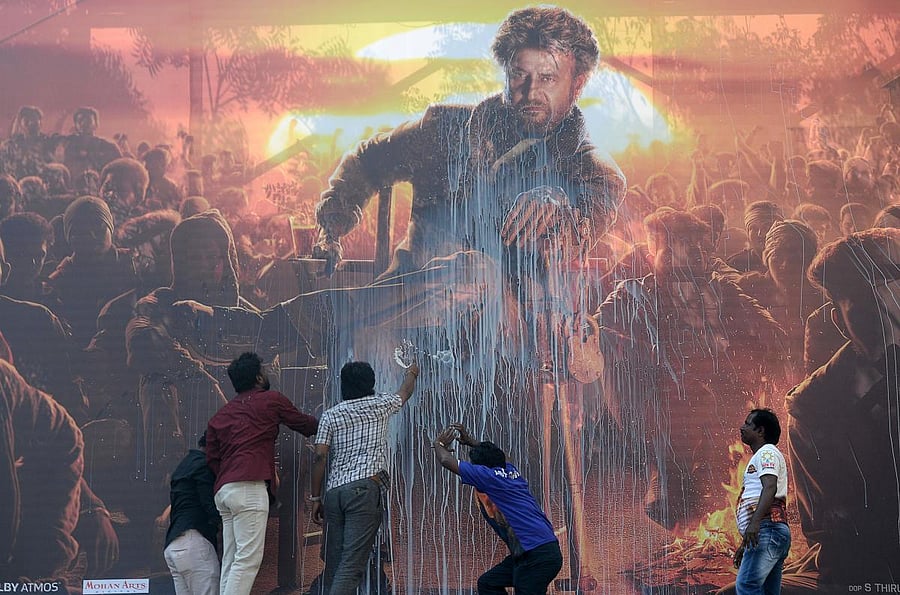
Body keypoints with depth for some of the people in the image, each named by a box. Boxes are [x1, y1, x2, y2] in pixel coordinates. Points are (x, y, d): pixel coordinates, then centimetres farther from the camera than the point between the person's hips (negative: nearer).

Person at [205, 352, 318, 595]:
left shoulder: (219, 416, 24)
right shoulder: (271, 400, 9)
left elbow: (212, 459, 18)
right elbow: (305, 424, 21)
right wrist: (320, 423, 41)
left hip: (223, 490, 7)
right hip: (249, 486, -7)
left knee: (231, 562, 5)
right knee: (248, 558, -13)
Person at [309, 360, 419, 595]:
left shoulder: (330, 415, 12)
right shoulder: (380, 405, 11)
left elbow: (320, 457, 3)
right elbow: (404, 393, 32)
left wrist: (316, 498, 9)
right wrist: (412, 373, 54)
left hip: (333, 491, 4)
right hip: (365, 488, -3)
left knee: (334, 563, 8)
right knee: (352, 564, -12)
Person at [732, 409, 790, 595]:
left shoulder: (767, 452, 2)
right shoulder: (759, 457, 32)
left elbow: (770, 487, -17)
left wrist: (755, 522, -30)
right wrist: (744, 545, 30)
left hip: (767, 530, -10)